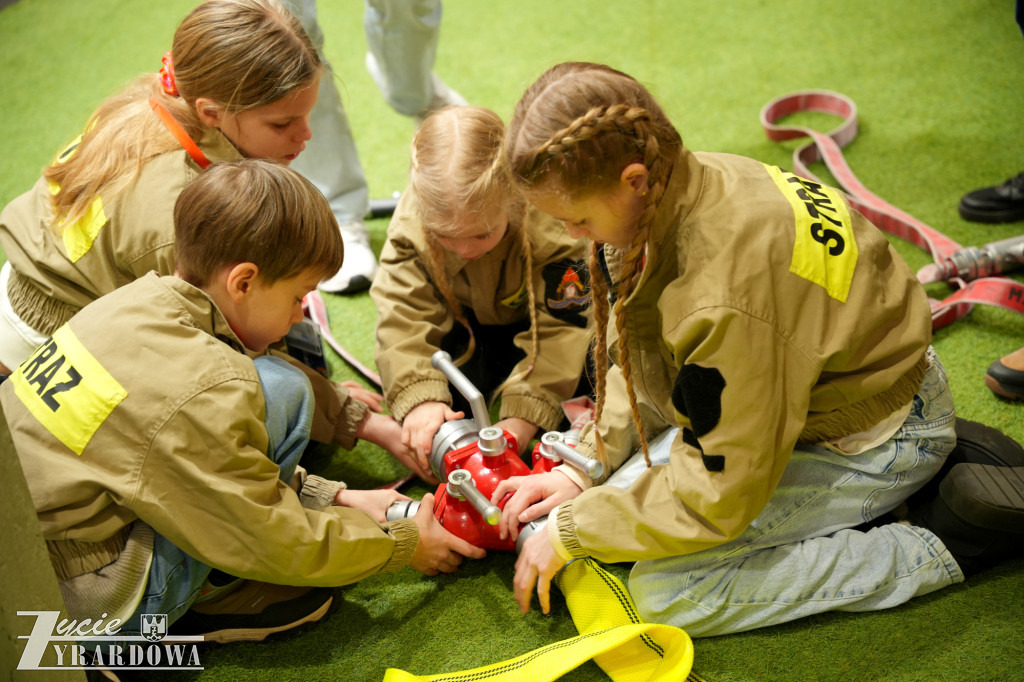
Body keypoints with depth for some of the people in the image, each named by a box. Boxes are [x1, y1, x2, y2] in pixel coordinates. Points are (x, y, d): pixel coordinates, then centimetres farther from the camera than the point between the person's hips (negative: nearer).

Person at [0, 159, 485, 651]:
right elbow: (276, 544, -13)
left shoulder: (136, 302, 2)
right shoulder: (198, 389, -25)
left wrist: (334, 498, 14)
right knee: (278, 389, -15)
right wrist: (404, 544, 1)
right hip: (82, 605, -9)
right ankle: (212, 596, 2)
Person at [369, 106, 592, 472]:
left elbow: (557, 329, -33)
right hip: (465, 323, 2)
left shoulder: (550, 226, -36)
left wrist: (523, 416, -40)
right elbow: (402, 316, -29)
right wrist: (420, 398, -45)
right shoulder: (412, 224, -28)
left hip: (527, 325, -2)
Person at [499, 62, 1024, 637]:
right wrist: (587, 465, -2)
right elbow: (643, 354, 5)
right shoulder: (686, 185, -11)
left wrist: (570, 530, -16)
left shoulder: (726, 297, -38)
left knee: (663, 594, -16)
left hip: (875, 437, -9)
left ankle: (945, 545, -8)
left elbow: (718, 496, -27)